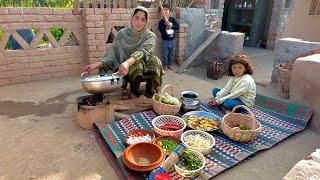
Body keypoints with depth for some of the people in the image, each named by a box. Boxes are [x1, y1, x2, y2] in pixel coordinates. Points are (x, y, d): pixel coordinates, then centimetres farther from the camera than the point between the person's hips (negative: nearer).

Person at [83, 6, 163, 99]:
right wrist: (97, 65, -19)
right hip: (129, 71, 0)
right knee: (138, 63, -33)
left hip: (146, 70, 0)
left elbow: (143, 51, -27)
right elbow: (112, 54, -3)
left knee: (154, 60, -31)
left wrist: (128, 62, -46)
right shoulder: (122, 34, 0)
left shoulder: (150, 36, -6)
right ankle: (134, 93, -12)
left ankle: (150, 94, -13)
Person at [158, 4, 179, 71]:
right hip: (165, 41, -3)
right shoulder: (161, 22, -10)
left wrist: (171, 26, -26)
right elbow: (161, 31, -22)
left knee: (171, 54, 15)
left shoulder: (172, 19, -1)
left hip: (172, 40, 3)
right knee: (165, 55, 8)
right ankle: (165, 66, 24)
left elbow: (177, 26, -12)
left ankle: (169, 65, 31)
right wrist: (165, 24, -31)